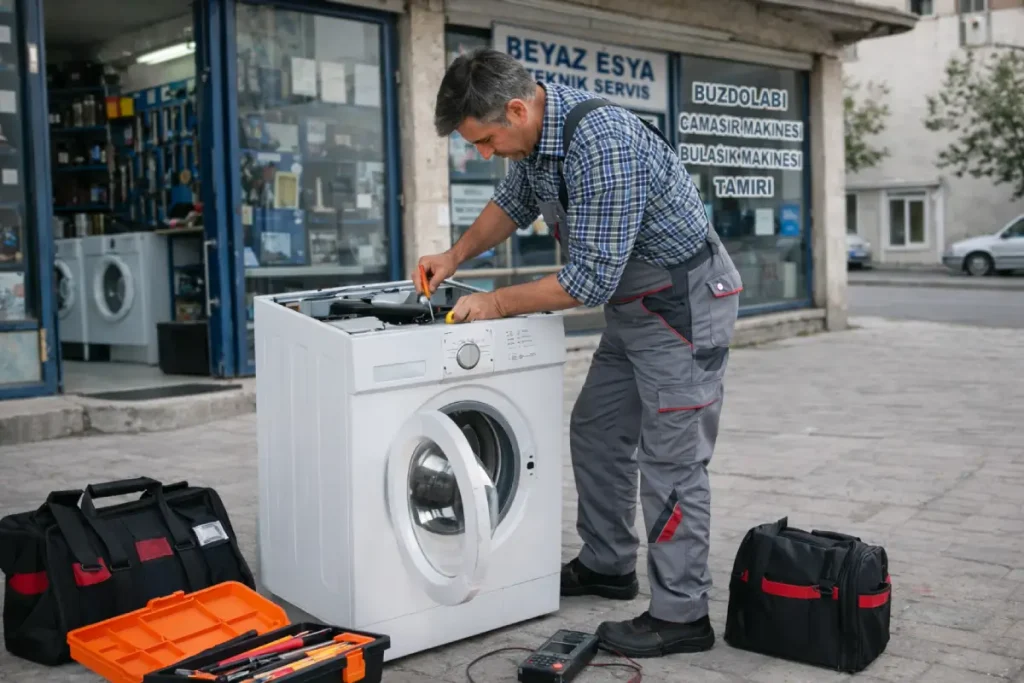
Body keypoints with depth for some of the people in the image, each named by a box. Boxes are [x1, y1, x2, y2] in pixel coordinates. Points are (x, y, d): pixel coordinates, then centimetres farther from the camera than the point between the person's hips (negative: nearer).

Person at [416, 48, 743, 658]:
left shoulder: (601, 144, -31)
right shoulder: (536, 133, -1)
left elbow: (590, 279, -29)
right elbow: (513, 202, 20)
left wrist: (496, 305, -19)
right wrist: (456, 256, 10)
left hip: (685, 304, -10)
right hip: (631, 306, 10)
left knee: (672, 460, -5)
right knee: (598, 435, 16)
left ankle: (681, 616, 6)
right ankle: (607, 567, 32)